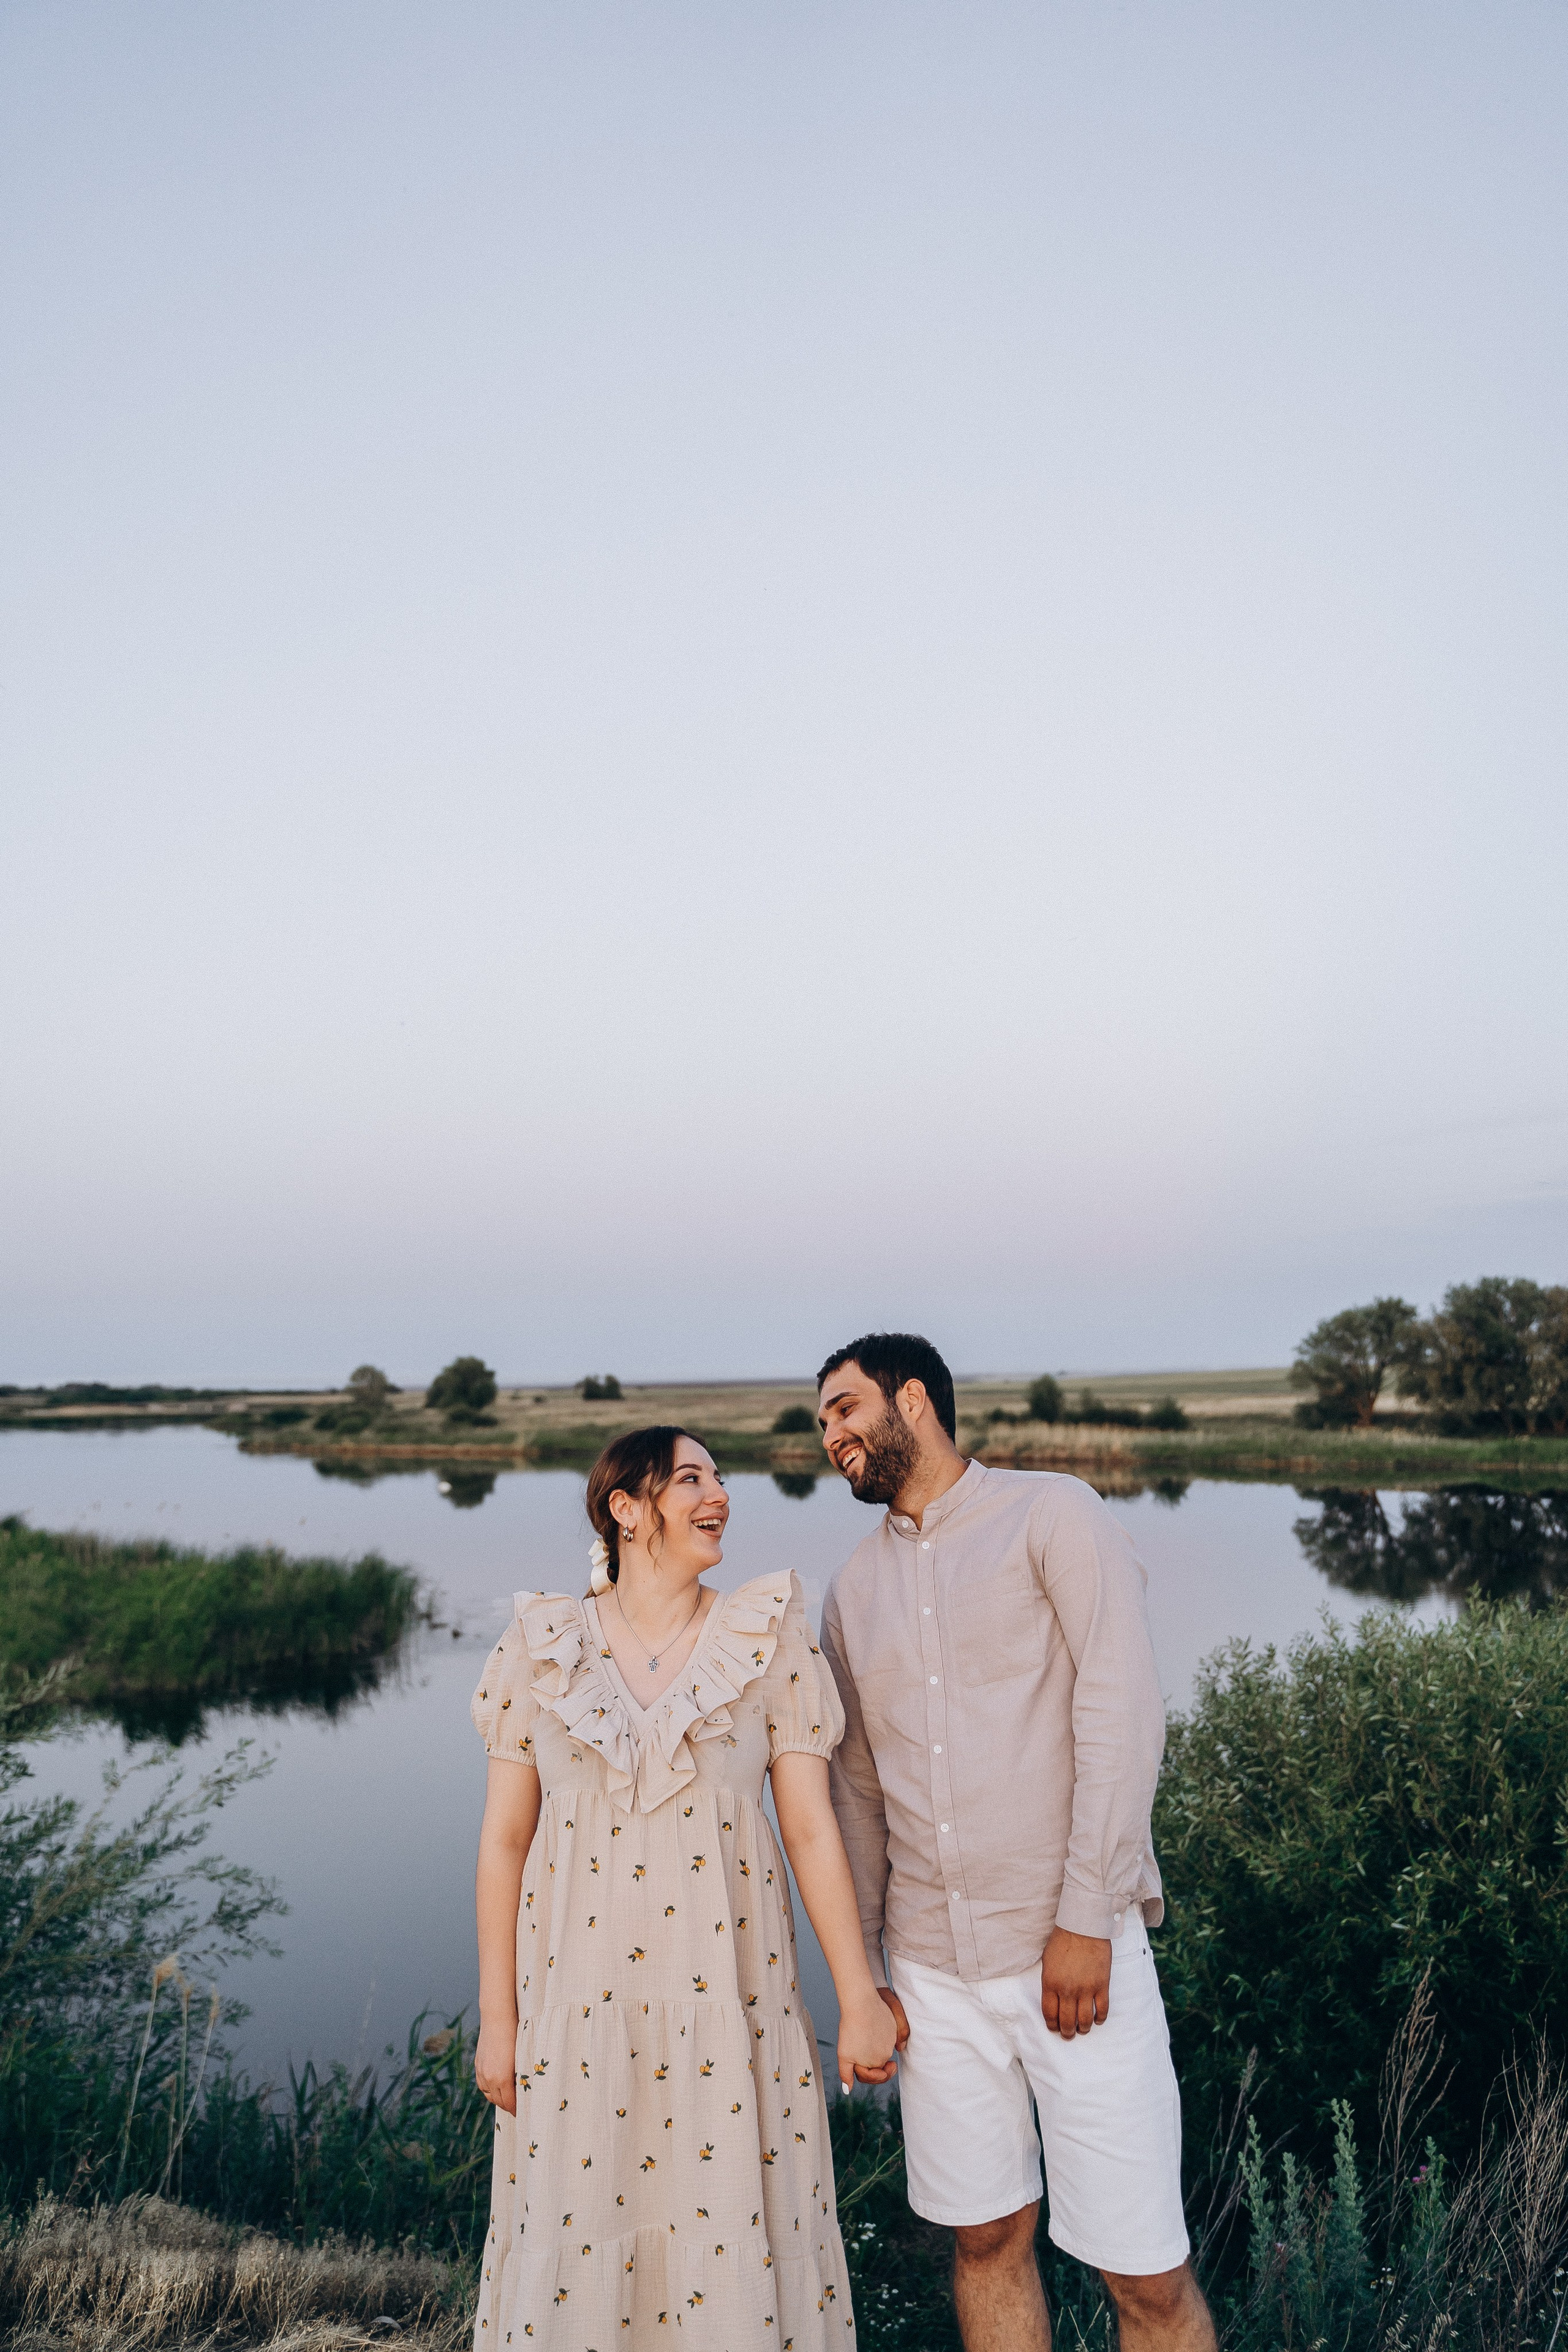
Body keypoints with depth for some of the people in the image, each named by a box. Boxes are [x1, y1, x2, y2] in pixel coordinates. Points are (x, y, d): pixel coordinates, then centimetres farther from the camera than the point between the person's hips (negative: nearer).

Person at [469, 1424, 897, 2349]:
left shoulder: (772, 1639, -4)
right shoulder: (542, 1646, -3)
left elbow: (812, 1827, -3)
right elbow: (504, 1839, 2)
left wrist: (860, 1999, -2)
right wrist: (497, 2018, 4)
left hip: (725, 1989, 0)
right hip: (580, 2001, 1)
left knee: (732, 2245, 9)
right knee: (577, 2248, 11)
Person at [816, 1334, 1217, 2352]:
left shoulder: (1052, 1515, -5)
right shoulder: (856, 1588, 12)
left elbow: (1125, 1712, -12)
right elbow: (857, 1789, 14)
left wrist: (1084, 1918, -16)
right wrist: (863, 1972, 11)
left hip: (1073, 1952, -4)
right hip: (934, 1971, 5)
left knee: (1146, 2270, 2)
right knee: (988, 2238, 13)